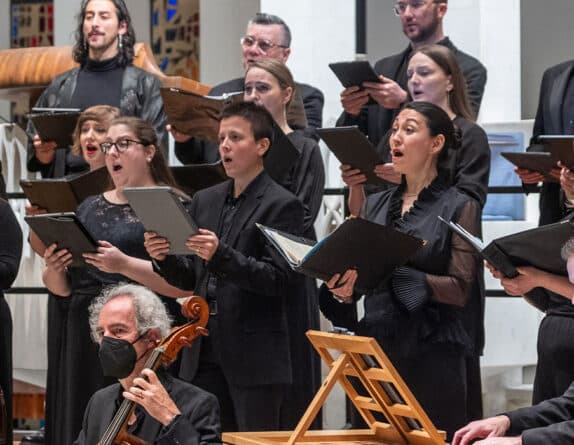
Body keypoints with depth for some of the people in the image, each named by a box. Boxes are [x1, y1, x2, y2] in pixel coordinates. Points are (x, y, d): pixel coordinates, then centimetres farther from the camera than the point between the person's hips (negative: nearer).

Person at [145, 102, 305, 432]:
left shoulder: (282, 205, -5)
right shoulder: (205, 201, 15)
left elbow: (279, 280, -14)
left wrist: (221, 255, -25)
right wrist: (164, 258, -4)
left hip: (256, 360, -6)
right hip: (204, 356, 6)